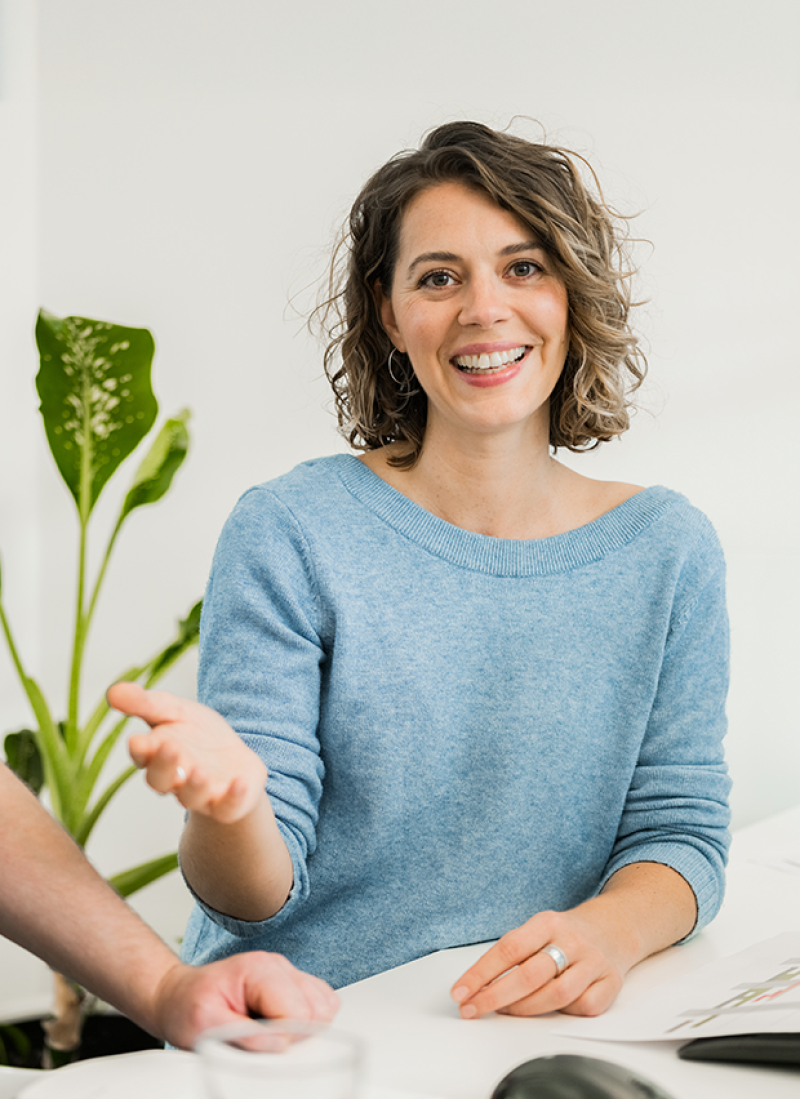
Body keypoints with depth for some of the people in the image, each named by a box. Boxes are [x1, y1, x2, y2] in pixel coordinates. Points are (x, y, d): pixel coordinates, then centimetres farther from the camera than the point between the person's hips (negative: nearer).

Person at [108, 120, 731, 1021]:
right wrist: (229, 806, -30)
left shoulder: (668, 550, 4)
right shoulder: (288, 534, -5)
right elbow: (256, 900, -7)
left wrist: (611, 929, -17)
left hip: (531, 1039, 2)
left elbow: (680, 829, 5)